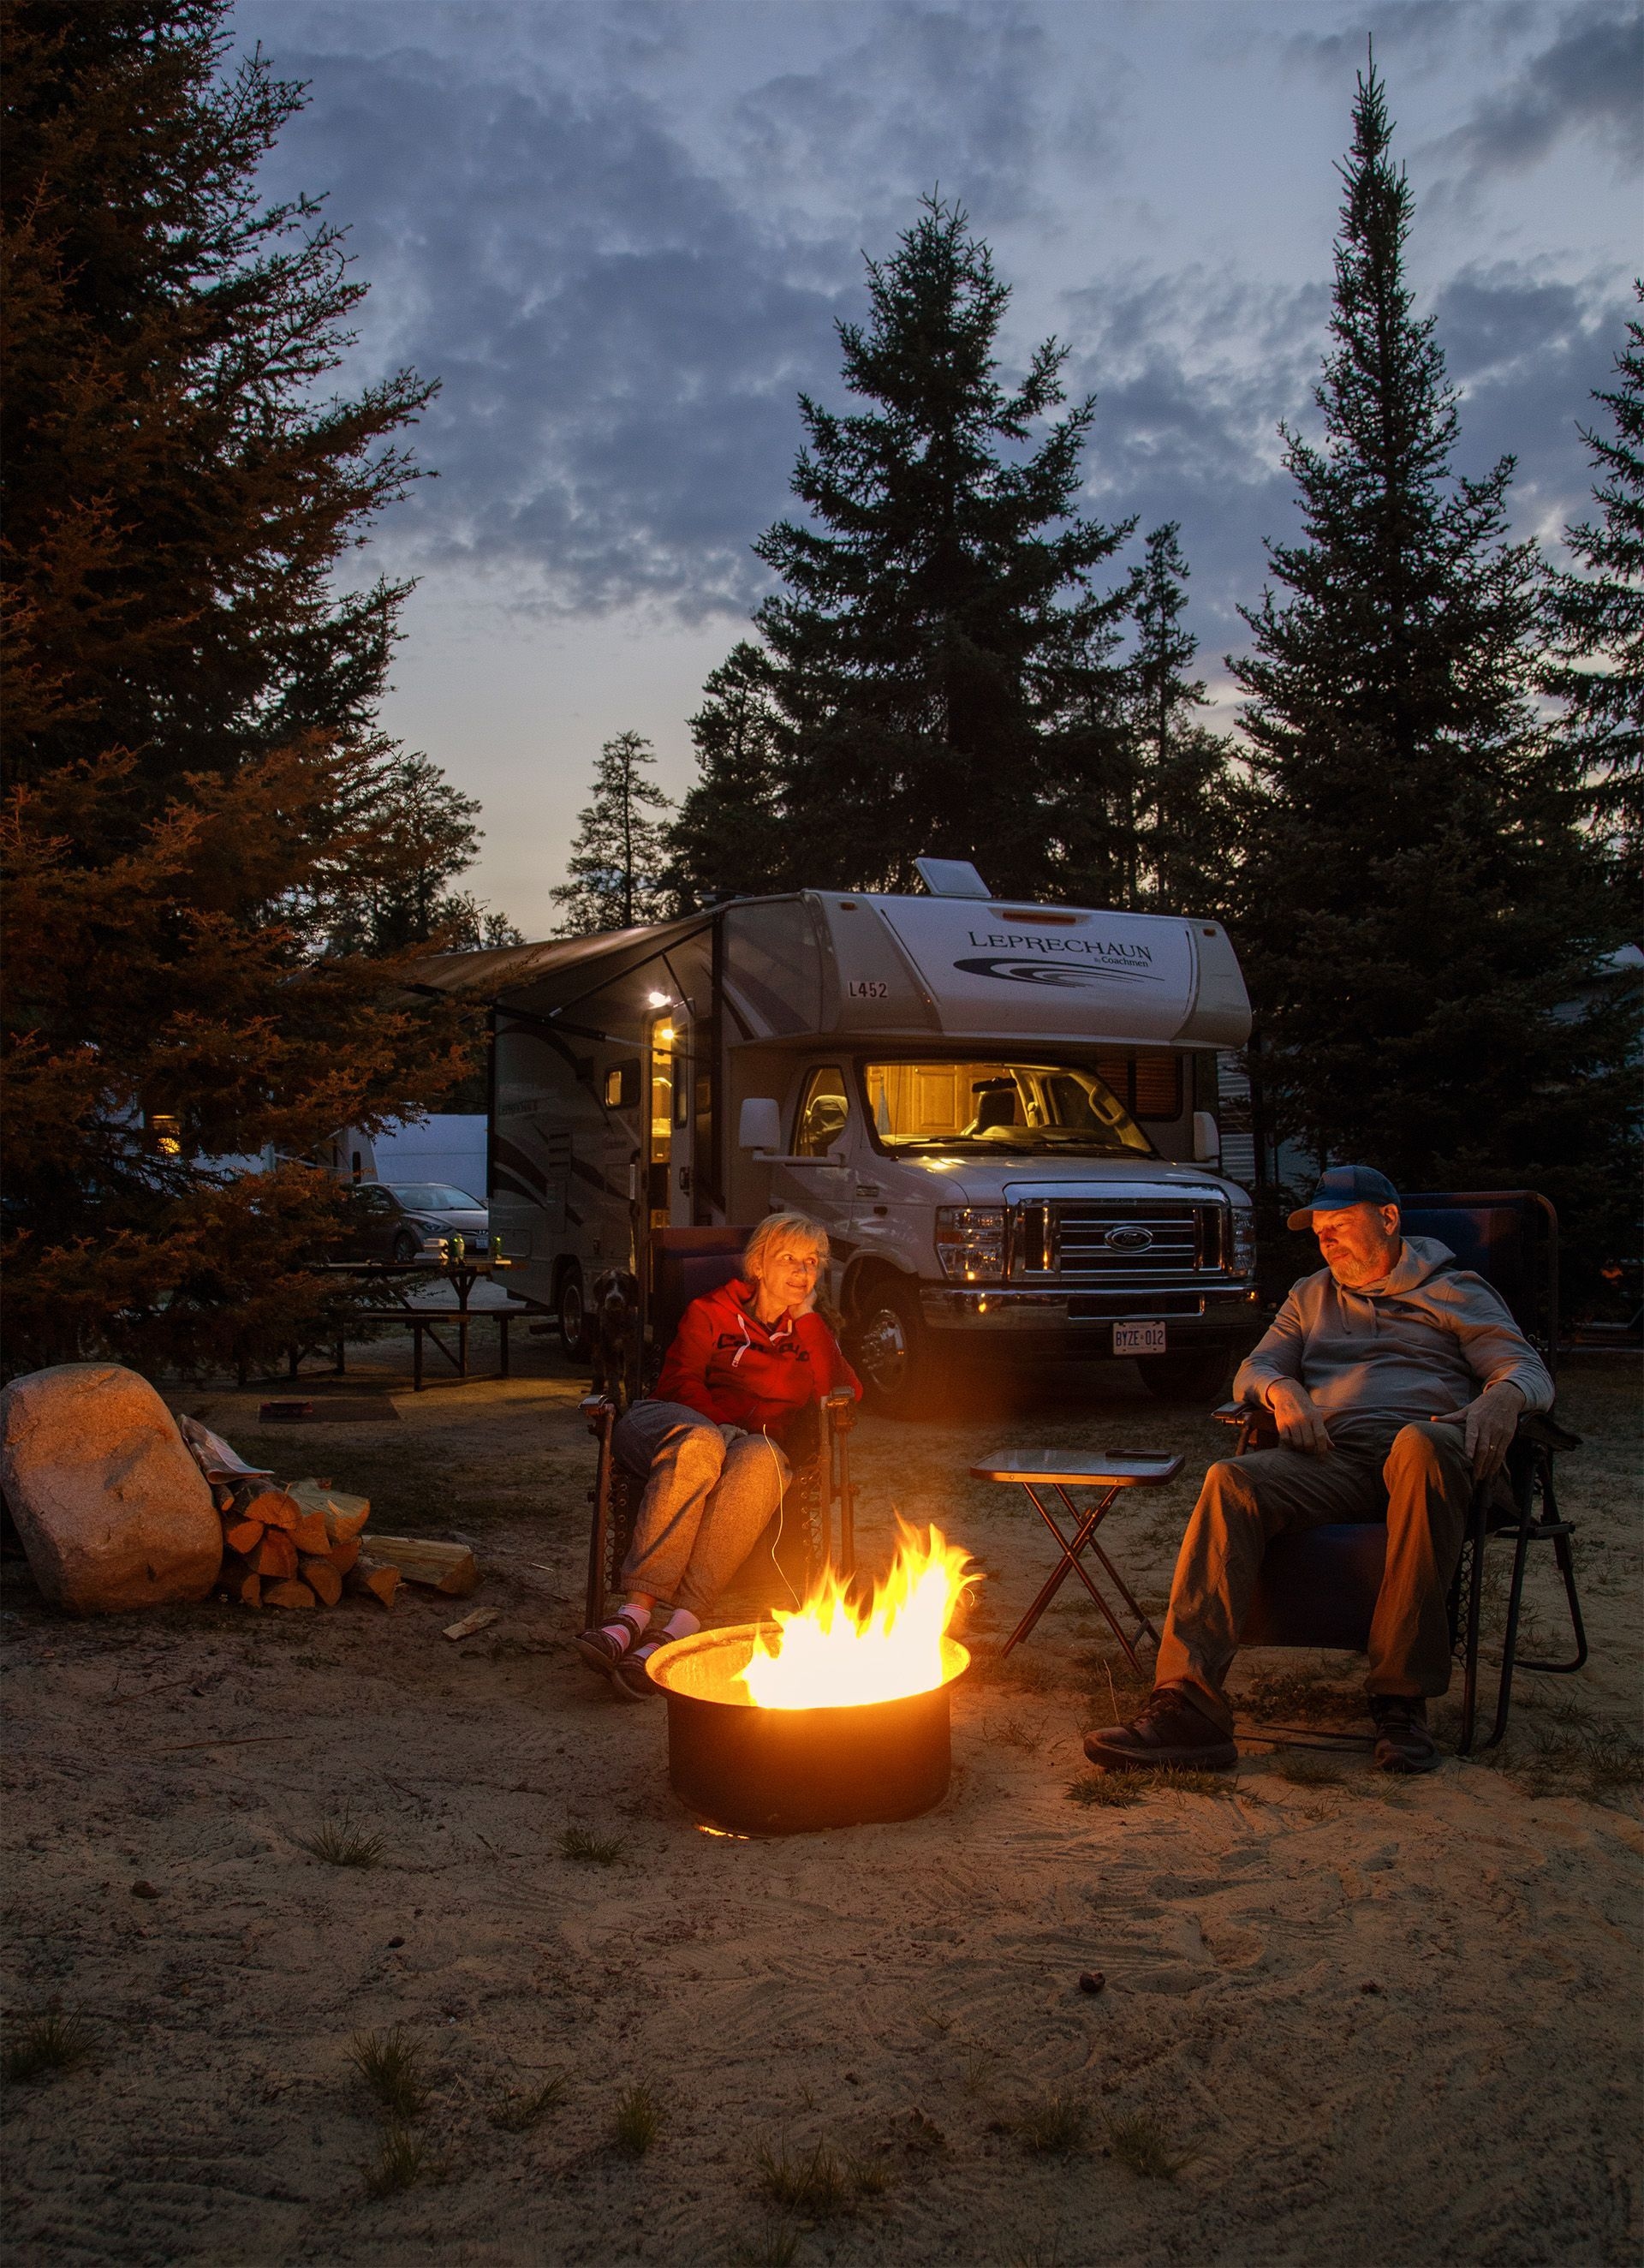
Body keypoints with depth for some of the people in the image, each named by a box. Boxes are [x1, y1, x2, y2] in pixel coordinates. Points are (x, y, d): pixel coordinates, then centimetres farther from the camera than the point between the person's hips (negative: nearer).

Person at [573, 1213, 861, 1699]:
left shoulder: (808, 1330, 27)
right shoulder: (711, 1312, 19)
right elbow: (680, 1383, 4)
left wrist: (806, 1319, 6)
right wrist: (725, 1429, -9)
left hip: (763, 1447, 1)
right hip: (693, 1424, -1)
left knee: (758, 1460, -39)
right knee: (698, 1446, -41)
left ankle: (678, 1626, -50)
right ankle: (637, 1609, -52)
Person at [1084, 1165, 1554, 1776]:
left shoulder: (1455, 1290, 21)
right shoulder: (1311, 1295, 32)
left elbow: (1531, 1371, 10)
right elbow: (1253, 1370, 23)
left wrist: (1502, 1398, -16)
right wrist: (1280, 1390, -3)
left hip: (1423, 1447, -3)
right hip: (1332, 1456, 3)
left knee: (1421, 1445, -41)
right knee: (1231, 1483, -30)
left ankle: (1401, 1699, -36)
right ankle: (1189, 1706, -41)